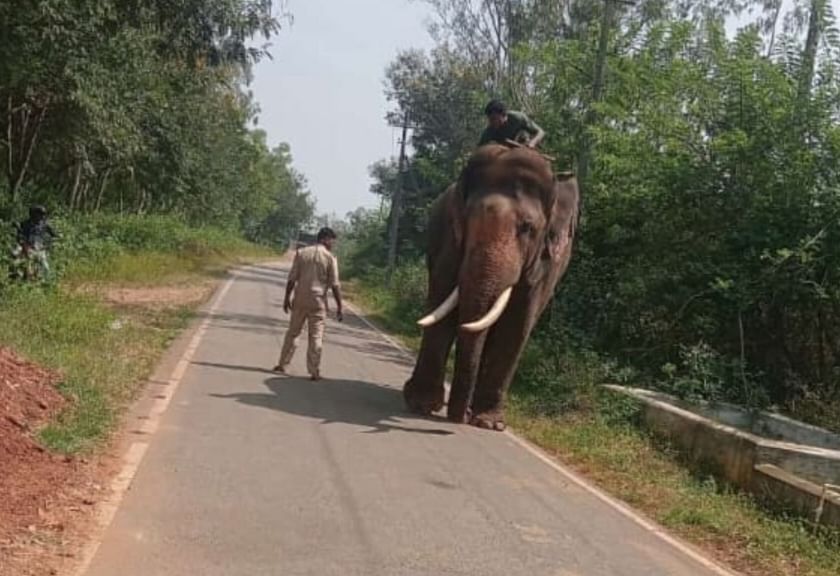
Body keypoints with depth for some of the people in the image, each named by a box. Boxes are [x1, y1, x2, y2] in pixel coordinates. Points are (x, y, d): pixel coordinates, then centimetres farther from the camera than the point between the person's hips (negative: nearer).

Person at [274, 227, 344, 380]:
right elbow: (334, 285, -8)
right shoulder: (330, 258, -6)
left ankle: (282, 365, 19)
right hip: (318, 301, -3)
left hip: (300, 299, 3)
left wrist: (287, 297, 10)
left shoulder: (302, 253, 2)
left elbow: (292, 278, 1)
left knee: (292, 332, 15)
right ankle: (314, 372, 3)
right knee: (316, 336, 3)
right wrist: (340, 306, -3)